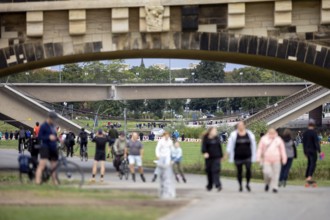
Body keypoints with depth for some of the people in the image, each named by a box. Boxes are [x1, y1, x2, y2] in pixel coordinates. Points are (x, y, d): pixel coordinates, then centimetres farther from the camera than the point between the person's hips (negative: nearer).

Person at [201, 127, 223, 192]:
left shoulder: (217, 138, 8)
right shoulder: (206, 139, 0)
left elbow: (220, 147, 14)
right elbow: (203, 147, -10)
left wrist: (221, 155, 15)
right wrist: (205, 152, -28)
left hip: (216, 157, 0)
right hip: (209, 157, 0)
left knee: (216, 171, -12)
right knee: (209, 171, 7)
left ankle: (218, 185, -19)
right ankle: (209, 186, 21)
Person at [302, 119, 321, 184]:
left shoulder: (305, 133, 8)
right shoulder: (314, 132, -14)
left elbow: (303, 142, 15)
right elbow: (316, 142, -18)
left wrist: (305, 151, 23)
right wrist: (319, 151, -17)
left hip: (307, 150, 7)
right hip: (313, 151, -7)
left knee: (309, 164, 16)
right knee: (313, 164, -8)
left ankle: (307, 178, 16)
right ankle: (309, 177, -21)